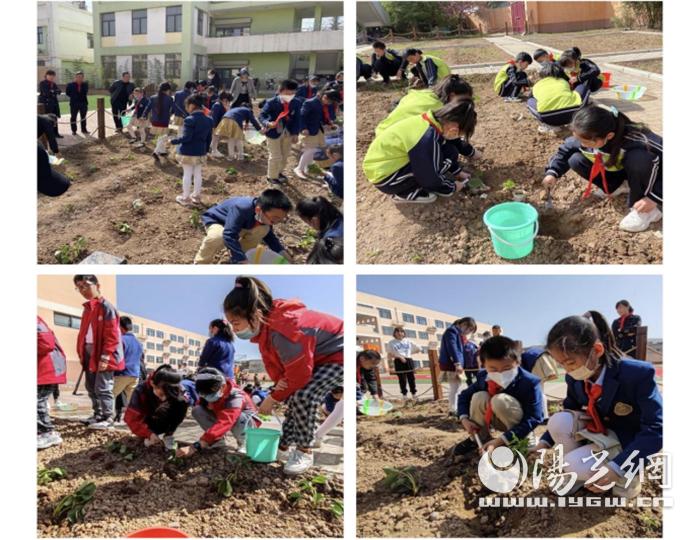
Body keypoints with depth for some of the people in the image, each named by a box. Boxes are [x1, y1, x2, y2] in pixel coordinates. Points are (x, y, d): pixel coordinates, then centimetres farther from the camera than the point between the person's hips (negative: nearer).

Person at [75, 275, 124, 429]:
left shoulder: (106, 307, -12)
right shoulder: (87, 308, 16)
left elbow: (112, 335, -16)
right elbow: (84, 333, 20)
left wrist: (105, 356, -20)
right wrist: (82, 354, 13)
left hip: (103, 355, -9)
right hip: (90, 354, 9)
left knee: (103, 388, -7)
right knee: (91, 387, 17)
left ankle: (107, 418, 1)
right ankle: (98, 414, 29)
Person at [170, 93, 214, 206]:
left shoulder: (190, 120, -19)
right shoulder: (208, 120, 3)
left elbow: (186, 138, -21)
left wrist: (172, 141, -10)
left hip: (188, 152, -6)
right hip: (200, 152, 6)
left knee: (187, 174, 4)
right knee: (198, 174, 16)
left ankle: (185, 198, 13)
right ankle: (196, 196, 26)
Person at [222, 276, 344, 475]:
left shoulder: (282, 331, -36)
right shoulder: (265, 324, -7)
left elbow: (299, 374, -28)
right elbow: (272, 360, 3)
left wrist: (272, 399, -13)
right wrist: (279, 380, -19)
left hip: (338, 354, -10)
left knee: (304, 396, -23)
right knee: (294, 395, 9)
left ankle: (304, 452, -5)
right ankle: (284, 447, 24)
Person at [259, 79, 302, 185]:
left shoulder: (296, 103, -6)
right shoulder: (271, 102, -19)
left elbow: (296, 119, 0)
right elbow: (262, 115, -19)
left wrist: (295, 133, -4)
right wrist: (267, 123, -40)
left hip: (288, 133, 5)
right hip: (274, 132, -5)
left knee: (285, 155, 21)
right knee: (275, 156, 3)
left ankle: (279, 172, 45)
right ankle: (272, 176, 24)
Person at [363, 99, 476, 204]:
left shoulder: (433, 120, -7)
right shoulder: (426, 140, -32)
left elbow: (446, 147, 14)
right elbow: (429, 178, -19)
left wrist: (458, 171, 19)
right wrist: (451, 188, -3)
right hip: (384, 177, -9)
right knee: (440, 160, -19)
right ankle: (406, 193, -7)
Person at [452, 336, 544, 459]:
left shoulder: (529, 383, -30)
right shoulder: (483, 377, -15)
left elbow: (534, 418, -30)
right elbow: (464, 396, 2)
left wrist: (501, 440, -37)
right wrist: (464, 418, -19)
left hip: (520, 425, -5)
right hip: (498, 420, 5)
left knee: (500, 400, -33)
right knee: (478, 397, -24)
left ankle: (525, 439, -10)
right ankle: (480, 439, -1)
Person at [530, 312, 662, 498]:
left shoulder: (638, 374, -30)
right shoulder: (575, 377, -11)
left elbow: (655, 430, -30)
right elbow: (569, 411, 8)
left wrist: (617, 467, -38)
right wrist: (545, 441, -6)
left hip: (628, 441, -6)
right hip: (598, 432, 6)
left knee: (576, 465, -27)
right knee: (558, 421, -24)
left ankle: (626, 474, 0)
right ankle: (573, 476, -2)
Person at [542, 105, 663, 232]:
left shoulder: (638, 140, -41)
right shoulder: (587, 137, -25)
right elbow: (565, 150, -2)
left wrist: (654, 198, -39)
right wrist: (552, 172, -16)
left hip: (647, 174, -5)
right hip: (617, 170, 5)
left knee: (638, 158, -40)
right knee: (575, 160, -14)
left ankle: (650, 209, -20)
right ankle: (617, 186, 5)